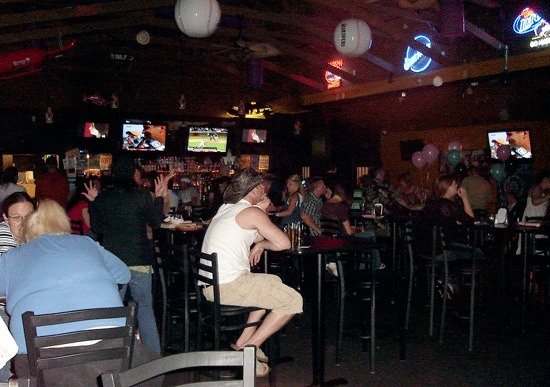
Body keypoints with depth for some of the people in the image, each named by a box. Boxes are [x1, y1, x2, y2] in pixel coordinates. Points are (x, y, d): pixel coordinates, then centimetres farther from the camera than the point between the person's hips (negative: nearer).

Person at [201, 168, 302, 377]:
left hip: (210, 285, 10)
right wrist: (261, 245, 4)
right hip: (229, 287, -10)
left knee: (274, 282, 29)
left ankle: (243, 340, 25)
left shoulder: (227, 208, 18)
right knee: (293, 300, -4)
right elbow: (283, 243, -14)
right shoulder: (252, 212, -10)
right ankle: (247, 349, -1)